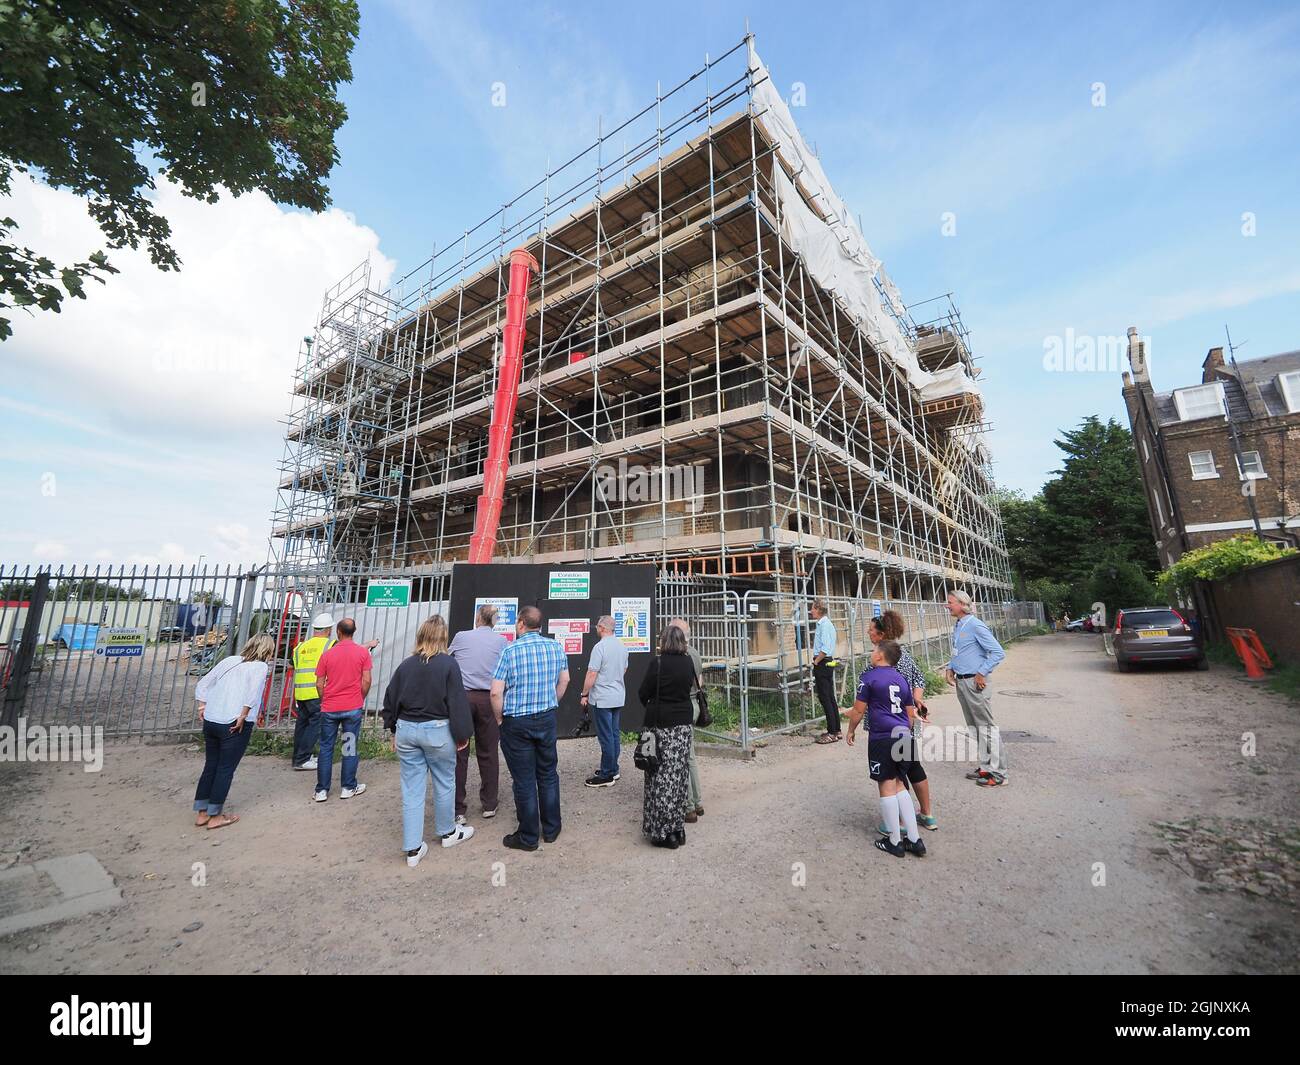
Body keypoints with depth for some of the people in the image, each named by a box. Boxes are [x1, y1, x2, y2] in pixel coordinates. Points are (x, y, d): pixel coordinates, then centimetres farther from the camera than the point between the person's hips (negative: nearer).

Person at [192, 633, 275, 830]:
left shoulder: (229, 660, 11)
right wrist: (243, 716, -13)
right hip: (235, 725, -6)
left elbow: (202, 685, 14)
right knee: (226, 770, 7)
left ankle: (201, 813, 27)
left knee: (210, 766, 18)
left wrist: (202, 706, 14)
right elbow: (253, 692, -23)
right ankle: (214, 817, 17)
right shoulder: (260, 666, -7)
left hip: (210, 721, 6)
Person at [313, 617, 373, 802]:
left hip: (329, 709, 1)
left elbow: (319, 684, 1)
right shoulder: (363, 652, -6)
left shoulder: (327, 654, -2)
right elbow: (366, 680, -7)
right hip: (353, 708, -1)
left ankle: (322, 790, 16)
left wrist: (324, 702, 17)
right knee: (350, 747, 8)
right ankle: (348, 787, 15)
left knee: (326, 748, 11)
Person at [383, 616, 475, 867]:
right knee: (444, 783, 16)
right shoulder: (448, 663, -13)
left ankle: (413, 849, 18)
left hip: (406, 730, 4)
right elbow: (458, 702, -13)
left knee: (412, 789, 11)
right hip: (437, 730, -4)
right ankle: (447, 832, 34)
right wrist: (462, 735, -3)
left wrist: (394, 730, 20)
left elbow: (390, 700, 8)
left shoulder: (406, 665, 0)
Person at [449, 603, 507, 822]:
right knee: (488, 754, 11)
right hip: (488, 699, 0)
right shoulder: (501, 640, 1)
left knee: (459, 753, 6)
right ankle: (489, 805, 22)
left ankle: (458, 810, 10)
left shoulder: (461, 637, 3)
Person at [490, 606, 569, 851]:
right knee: (548, 774, 17)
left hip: (516, 722, -4)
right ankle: (551, 830, 29)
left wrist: (500, 718, -1)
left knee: (524, 780, 8)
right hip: (547, 719, 4)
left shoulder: (510, 651, -14)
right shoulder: (556, 647, -1)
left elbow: (496, 692, -17)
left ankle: (528, 837, 22)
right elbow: (564, 680, 10)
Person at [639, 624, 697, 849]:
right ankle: (677, 826, 25)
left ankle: (664, 831, 11)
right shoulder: (689, 663, -1)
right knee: (679, 774, 14)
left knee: (661, 776, 4)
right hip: (684, 722, 5)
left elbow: (643, 693, -6)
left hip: (660, 723, -5)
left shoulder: (657, 664, -15)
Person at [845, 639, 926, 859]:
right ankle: (914, 840, 18)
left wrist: (851, 731, 9)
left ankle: (894, 842, 13)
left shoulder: (870, 677, -8)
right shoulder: (902, 679, 12)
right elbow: (911, 713, 18)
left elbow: (858, 710, -5)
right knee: (899, 785, 16)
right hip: (903, 736, 7)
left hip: (881, 738, -6)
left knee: (887, 787, 3)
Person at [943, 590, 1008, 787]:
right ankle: (985, 767, 27)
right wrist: (950, 668, 8)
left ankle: (998, 772, 12)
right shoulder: (956, 626, 10)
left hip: (974, 682, -9)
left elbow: (998, 652, -17)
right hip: (960, 682, 9)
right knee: (973, 726, 16)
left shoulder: (975, 626, -15)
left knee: (986, 726, 1)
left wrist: (982, 673, -16)